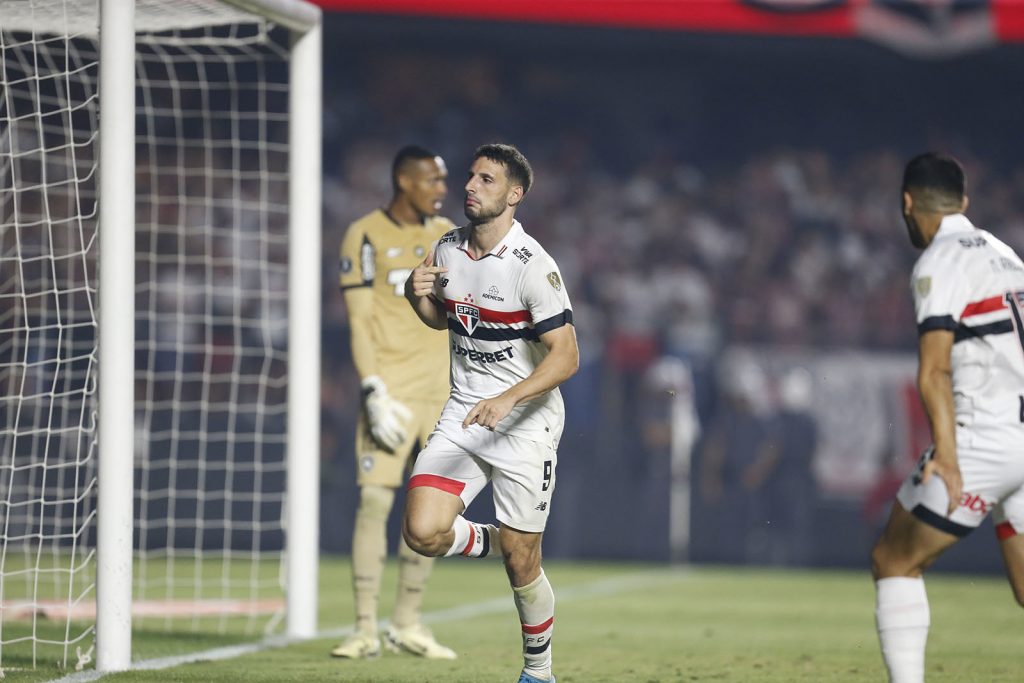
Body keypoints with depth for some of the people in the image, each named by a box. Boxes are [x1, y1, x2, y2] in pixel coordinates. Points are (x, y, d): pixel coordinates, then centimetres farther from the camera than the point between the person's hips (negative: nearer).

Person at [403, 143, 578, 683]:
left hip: (525, 424, -5)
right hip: (463, 415, 5)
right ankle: (491, 541, 17)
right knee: (423, 532, -15)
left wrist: (508, 399, -32)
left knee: (521, 565, -1)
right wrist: (418, 296, -1)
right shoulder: (448, 250, 3)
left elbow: (565, 355, -20)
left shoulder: (532, 265, -17)